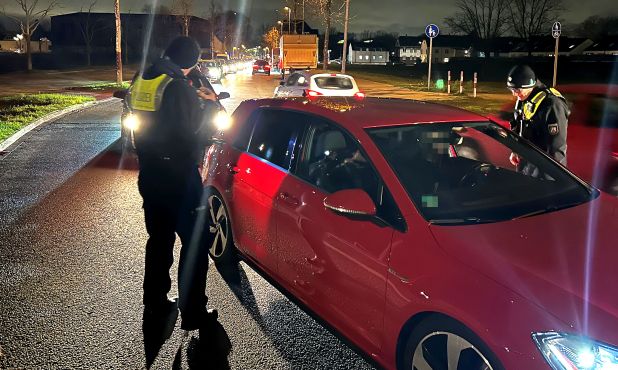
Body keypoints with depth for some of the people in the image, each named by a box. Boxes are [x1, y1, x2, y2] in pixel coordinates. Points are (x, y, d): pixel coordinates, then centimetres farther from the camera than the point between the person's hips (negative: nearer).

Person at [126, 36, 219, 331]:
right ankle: (193, 312, 8)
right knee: (195, 244, 3)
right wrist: (208, 104, 1)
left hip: (149, 174, 8)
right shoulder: (179, 87, -19)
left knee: (159, 238, 21)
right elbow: (198, 132, -16)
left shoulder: (140, 81, 6)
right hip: (178, 177, -8)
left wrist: (194, 99, 14)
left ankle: (154, 301, 32)